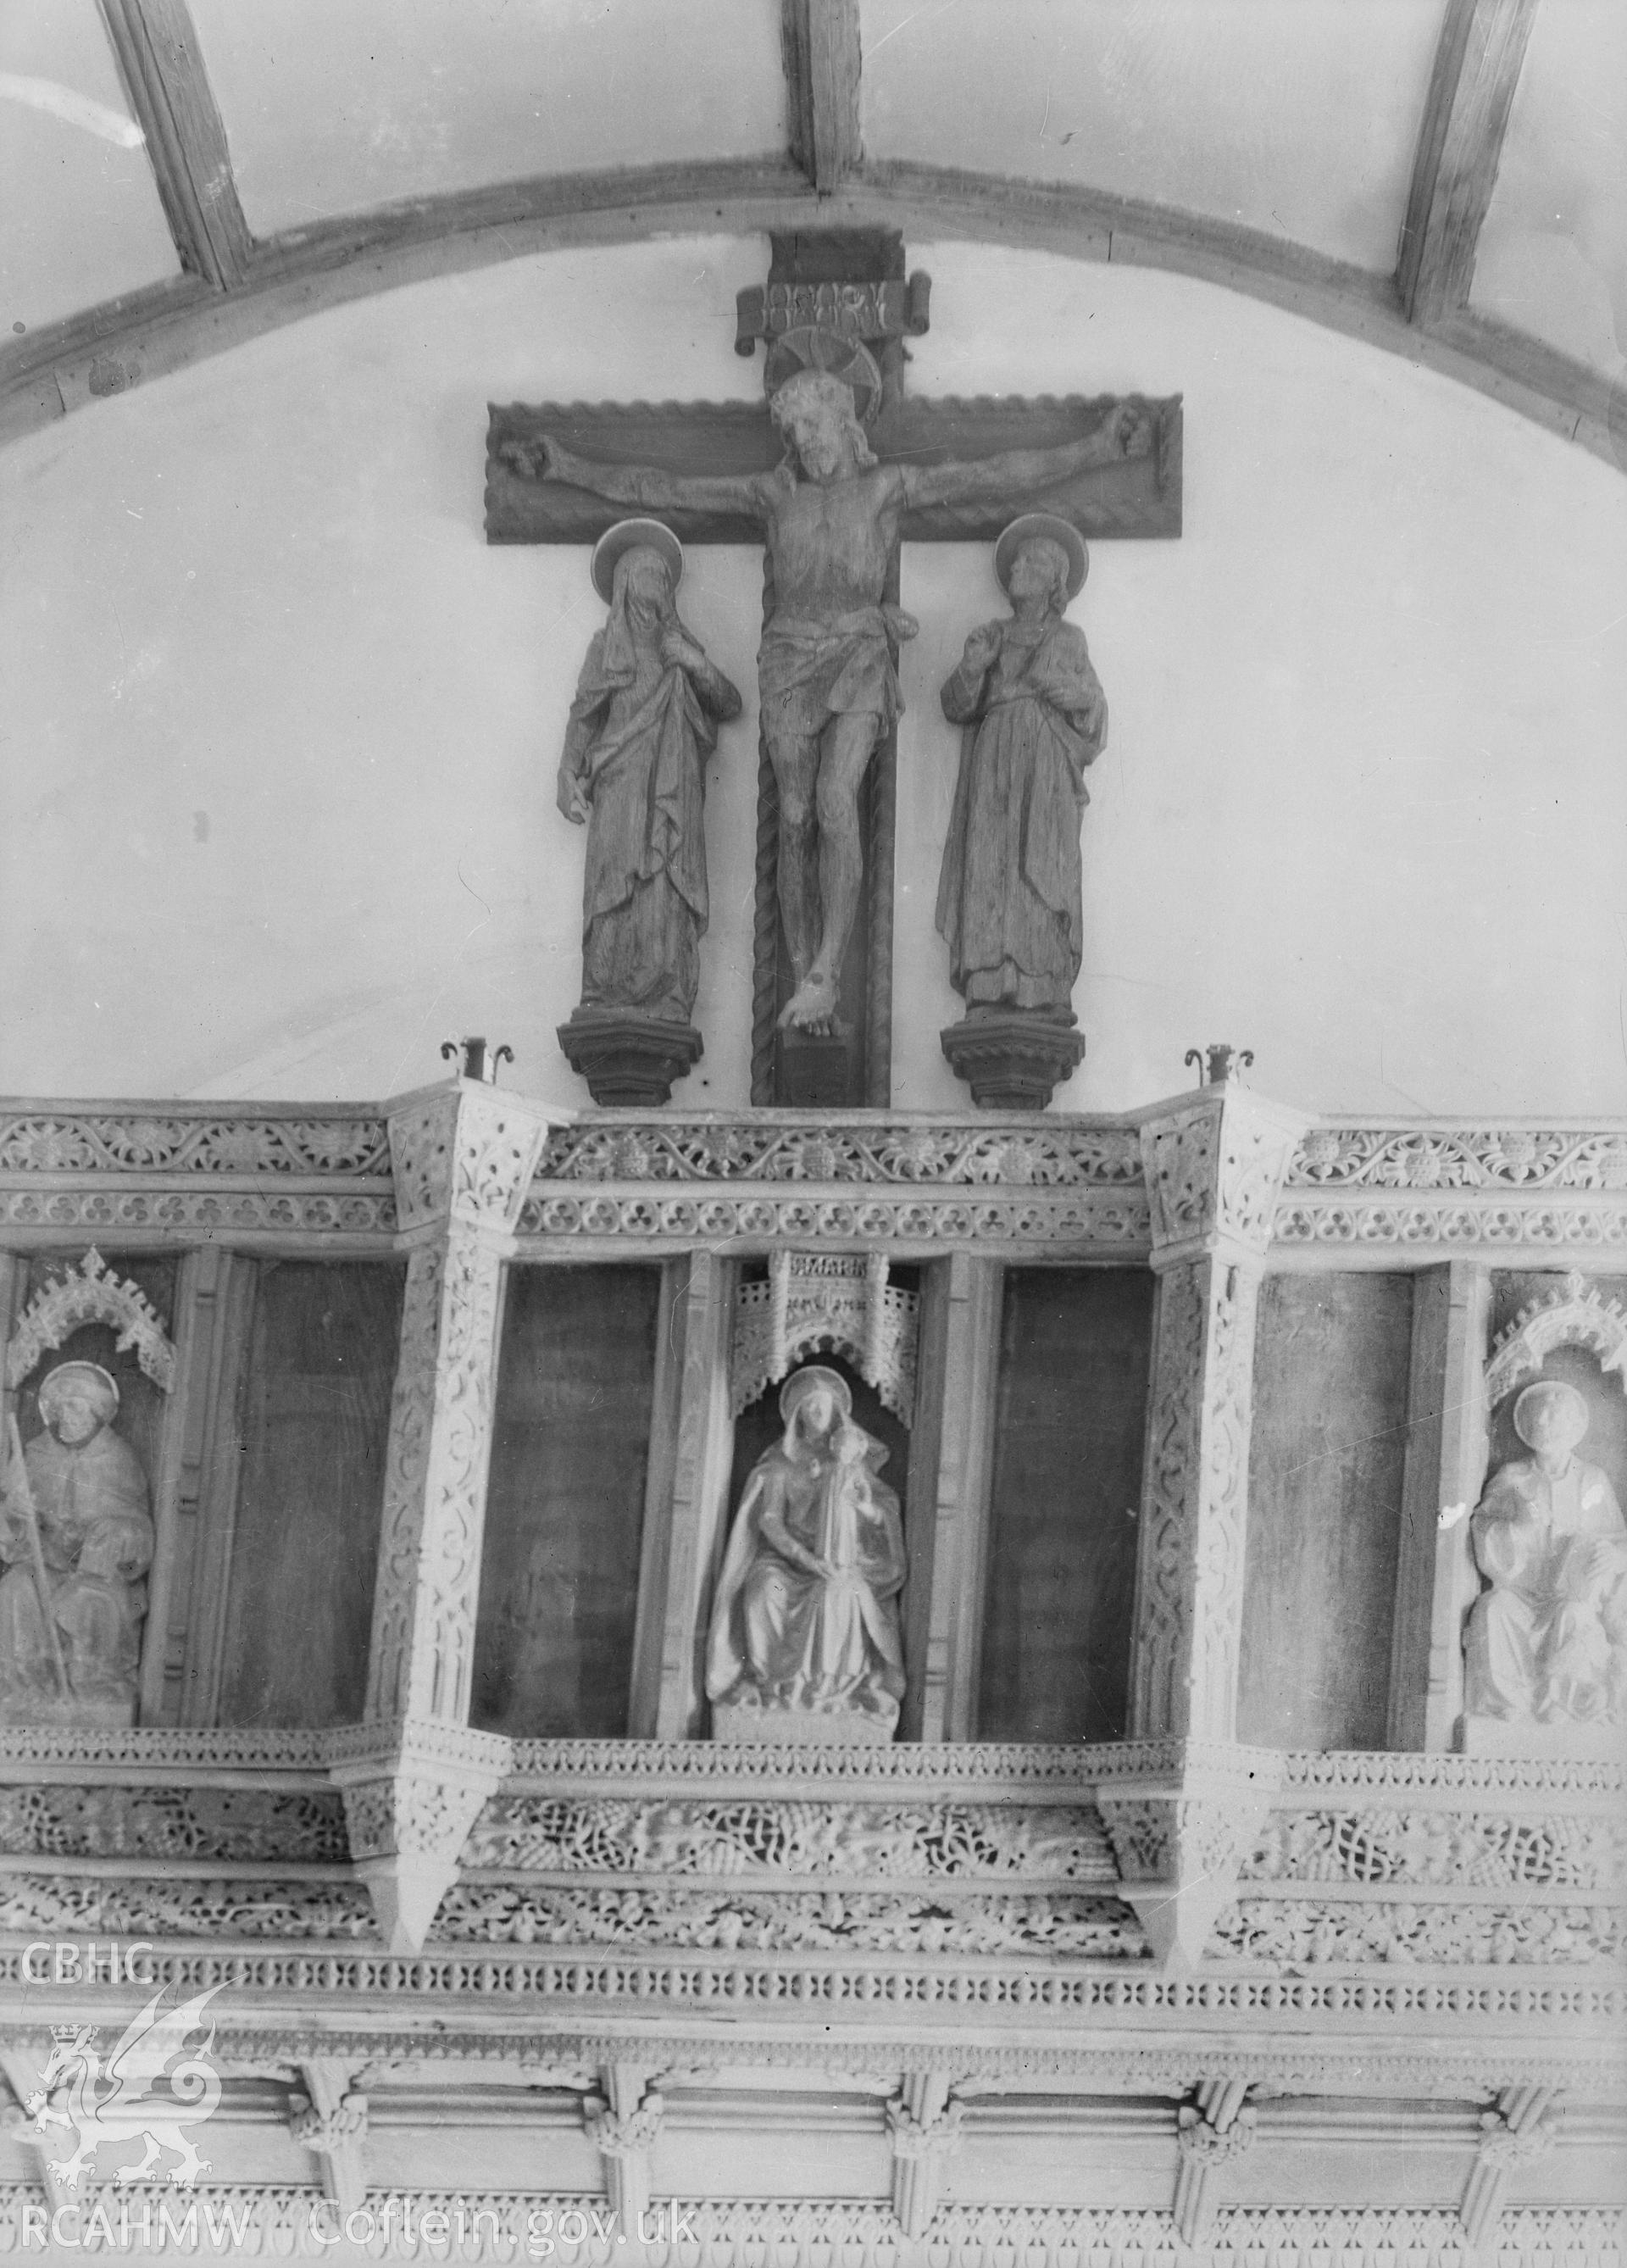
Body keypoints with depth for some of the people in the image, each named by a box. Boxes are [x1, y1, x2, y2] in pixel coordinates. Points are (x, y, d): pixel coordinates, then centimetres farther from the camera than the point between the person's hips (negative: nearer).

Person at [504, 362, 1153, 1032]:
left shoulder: (887, 485, 5)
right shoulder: (773, 491, 8)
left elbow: (1001, 474, 0)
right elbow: (661, 489, 7)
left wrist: (1101, 446, -6)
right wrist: (569, 468, 2)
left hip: (860, 661, -2)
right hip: (790, 662, 2)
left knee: (836, 804, -23)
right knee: (796, 820, -3)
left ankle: (825, 972, -19)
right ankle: (804, 982, 5)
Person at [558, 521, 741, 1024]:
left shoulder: (680, 645, 22)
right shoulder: (606, 645, 16)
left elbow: (730, 705, 16)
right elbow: (582, 717, 10)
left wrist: (695, 665, -1)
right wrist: (571, 780, -4)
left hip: (674, 791, 2)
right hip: (620, 784, -2)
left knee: (668, 892, -11)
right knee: (619, 886, -14)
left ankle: (667, 1007, -17)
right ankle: (608, 1005, -18)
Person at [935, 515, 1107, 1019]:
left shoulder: (1069, 640, 16)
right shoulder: (987, 637, 20)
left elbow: (1093, 709, 15)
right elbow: (956, 706, 11)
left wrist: (1075, 694, -7)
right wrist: (971, 670, -9)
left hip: (1045, 765, -2)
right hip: (992, 763, 2)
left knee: (1042, 869, -13)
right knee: (990, 867, -11)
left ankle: (1046, 993, -18)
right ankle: (990, 992, -17)